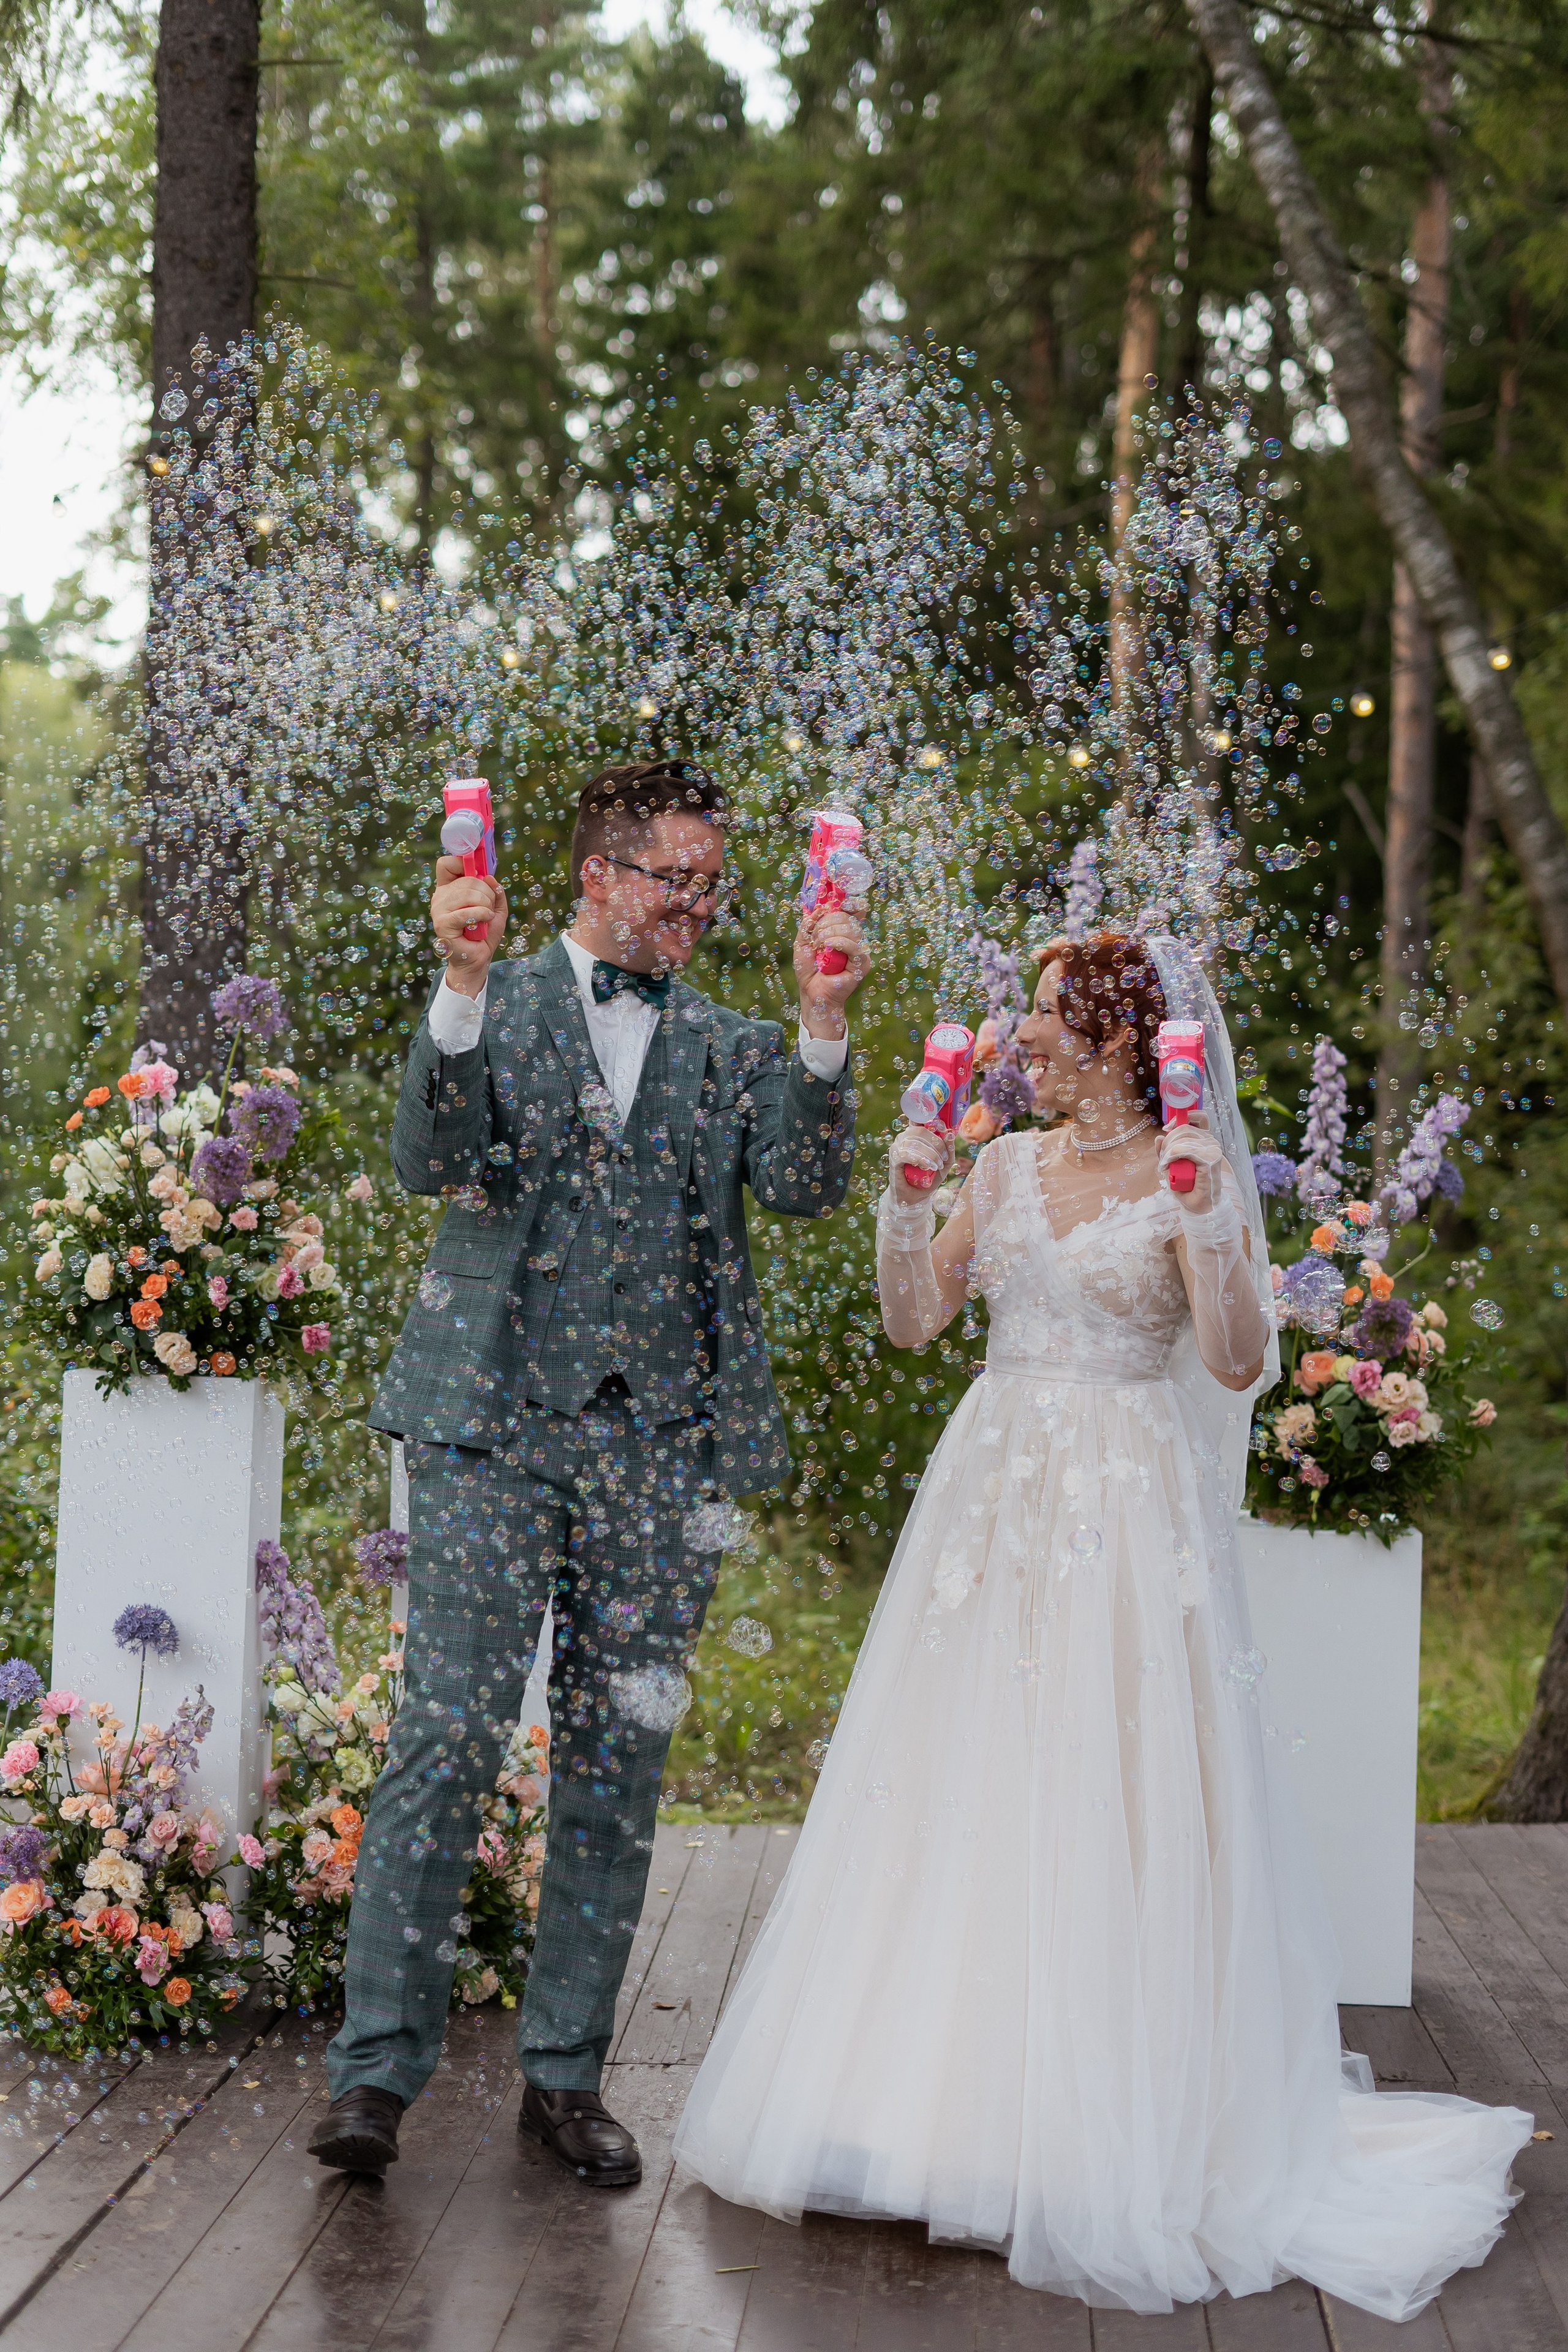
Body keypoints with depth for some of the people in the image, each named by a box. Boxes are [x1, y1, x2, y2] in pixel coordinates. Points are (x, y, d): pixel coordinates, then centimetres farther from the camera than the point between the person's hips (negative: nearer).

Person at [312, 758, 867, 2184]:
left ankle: (567, 2074, 16)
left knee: (618, 1768, 6)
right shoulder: (493, 1006, 7)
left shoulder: (734, 1049, 14)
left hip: (664, 1448, 3)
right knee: (449, 1740, -8)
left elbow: (806, 1186, -2)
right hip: (497, 1430, -3)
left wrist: (826, 1025, -15)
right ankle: (380, 2067, -1)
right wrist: (464, 983, -21)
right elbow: (434, 1163, -10)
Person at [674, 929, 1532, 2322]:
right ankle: (941, 2090, 18)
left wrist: (1202, 1225, -24)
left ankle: (1110, 2133, 7)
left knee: (1107, 1813, -4)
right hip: (993, 1501, 5)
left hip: (1126, 1520, -5)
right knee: (958, 1798, 6)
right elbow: (913, 1320, 8)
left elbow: (1240, 1364, -13)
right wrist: (907, 1197, -5)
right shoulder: (1011, 1165, 11)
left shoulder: (1197, 1176, -4)